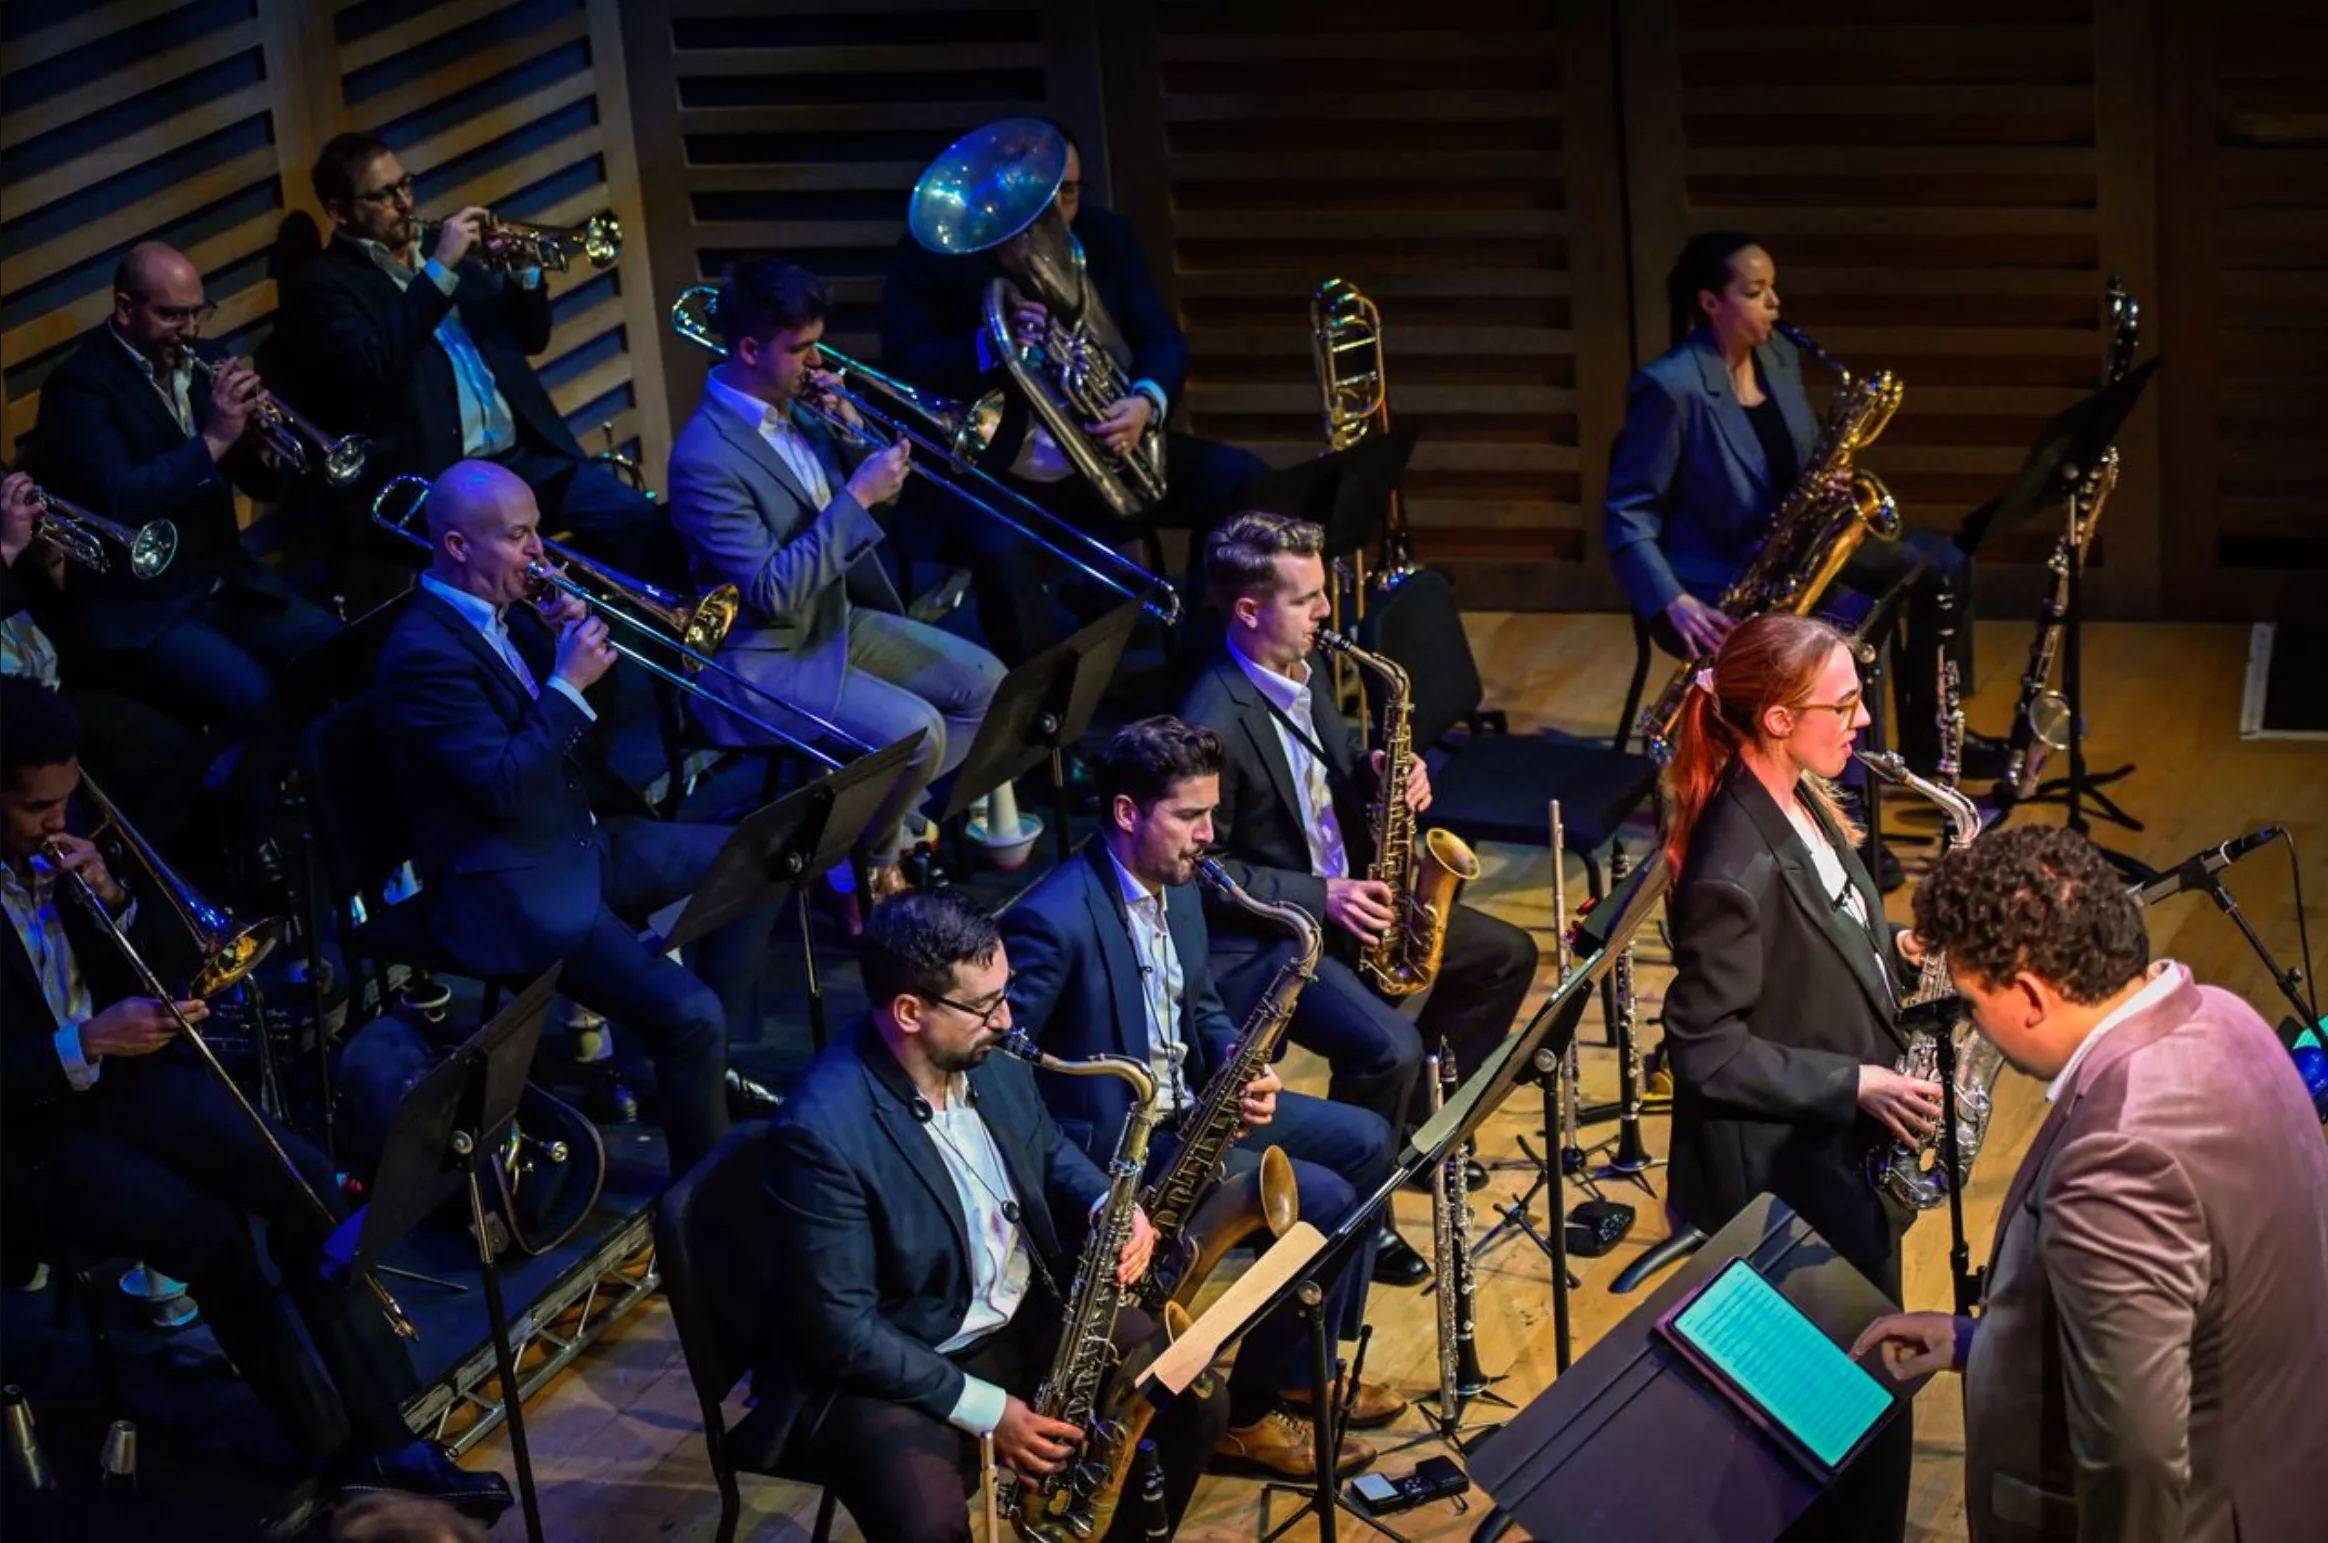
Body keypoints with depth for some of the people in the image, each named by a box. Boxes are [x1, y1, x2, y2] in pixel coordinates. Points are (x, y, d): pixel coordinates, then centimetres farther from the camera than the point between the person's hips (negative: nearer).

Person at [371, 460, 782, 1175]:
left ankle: (715, 1058, 20)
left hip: (583, 838, 10)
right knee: (688, 1015, -23)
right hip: (515, 892, -10)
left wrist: (570, 643, -1)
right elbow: (506, 789, -27)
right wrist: (569, 682, -22)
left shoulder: (505, 608, 6)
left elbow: (557, 731, 17)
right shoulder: (424, 653, -22)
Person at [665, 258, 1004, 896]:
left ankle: (901, 822, 17)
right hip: (766, 659, -9)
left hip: (837, 619, 9)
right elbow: (773, 592, -29)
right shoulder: (705, 456, -25)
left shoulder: (789, 405, 1)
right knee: (915, 730, -25)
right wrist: (859, 496, -27)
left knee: (983, 682, 6)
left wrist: (851, 428, -6)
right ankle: (863, 867, 0)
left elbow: (837, 516, 13)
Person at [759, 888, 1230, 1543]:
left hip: (1031, 1317, 7)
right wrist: (984, 1410, -22)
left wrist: (1108, 1209, -6)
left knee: (1193, 1397, -4)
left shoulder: (991, 1058, -5)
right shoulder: (824, 1129, -27)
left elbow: (1050, 1151, 16)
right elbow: (842, 1330, -24)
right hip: (894, 1368, -7)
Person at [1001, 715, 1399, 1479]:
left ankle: (1306, 1368, 21)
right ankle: (1248, 1411, -2)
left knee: (1364, 1143, 12)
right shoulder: (1054, 921, -26)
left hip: (1189, 1107, 10)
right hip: (1112, 1148, -10)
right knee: (1323, 1202, -18)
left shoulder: (1177, 883, 4)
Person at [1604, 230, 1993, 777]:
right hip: (1717, 587, -9)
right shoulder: (1670, 388, -20)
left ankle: (1930, 734, 15)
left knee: (1942, 564, 3)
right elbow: (1627, 516, -18)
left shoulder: (1779, 354, 5)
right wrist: (1673, 603, -30)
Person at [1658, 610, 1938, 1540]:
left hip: (1844, 1154, 9)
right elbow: (1705, 1052, -24)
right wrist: (1857, 1085, -23)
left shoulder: (1802, 800, 1)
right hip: (1783, 1174, -9)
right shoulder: (1737, 869, -28)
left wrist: (1902, 957, -1)